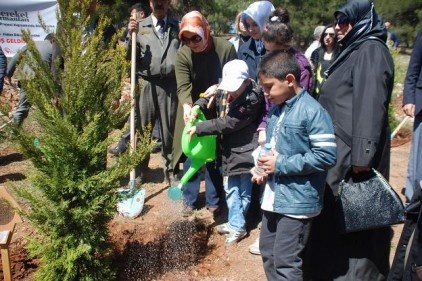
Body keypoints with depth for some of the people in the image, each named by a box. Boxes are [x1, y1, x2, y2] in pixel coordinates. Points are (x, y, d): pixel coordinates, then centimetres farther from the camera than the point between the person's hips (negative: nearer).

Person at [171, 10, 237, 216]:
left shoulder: (226, 48, -14)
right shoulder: (182, 54, -12)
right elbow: (183, 86, -20)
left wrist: (219, 88, -27)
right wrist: (186, 106, -40)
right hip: (192, 112, 1)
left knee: (214, 156, 8)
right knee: (190, 155, 4)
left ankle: (213, 200, 23)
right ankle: (189, 200, 20)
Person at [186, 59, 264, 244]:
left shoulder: (252, 100, -23)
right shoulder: (224, 92, -2)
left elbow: (227, 124, -25)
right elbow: (210, 99, 19)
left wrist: (199, 128, -22)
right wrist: (197, 106, -3)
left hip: (246, 151, -7)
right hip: (229, 150, 7)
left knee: (244, 192, 9)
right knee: (230, 189, 16)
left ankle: (237, 226, 23)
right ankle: (235, 224, 30)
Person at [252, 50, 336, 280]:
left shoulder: (312, 111, -18)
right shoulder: (275, 110, 8)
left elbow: (327, 155, -23)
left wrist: (281, 165, -20)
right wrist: (262, 169, 1)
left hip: (298, 201, -9)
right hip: (274, 197, 9)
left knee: (285, 261, 0)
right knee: (267, 251, 21)